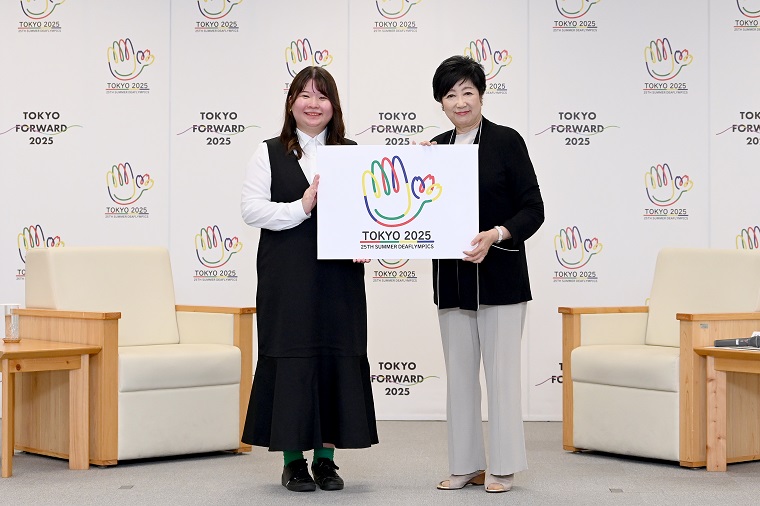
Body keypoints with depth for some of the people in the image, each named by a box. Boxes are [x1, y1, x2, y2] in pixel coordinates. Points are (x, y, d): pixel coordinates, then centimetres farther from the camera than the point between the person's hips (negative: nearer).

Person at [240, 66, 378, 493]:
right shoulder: (271, 154, 6)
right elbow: (251, 209, -3)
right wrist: (301, 208, -15)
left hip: (339, 277, 2)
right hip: (287, 277, -2)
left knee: (338, 357, 2)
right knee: (290, 360, -2)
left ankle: (326, 458, 13)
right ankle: (293, 460, 8)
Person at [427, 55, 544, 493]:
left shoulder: (506, 141, -5)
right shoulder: (437, 148, 10)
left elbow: (533, 210, -8)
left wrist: (496, 235, -23)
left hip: (499, 276, -5)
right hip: (451, 279, 6)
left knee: (501, 371, -2)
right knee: (459, 373, 9)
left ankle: (503, 467, 7)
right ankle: (466, 464, 17)